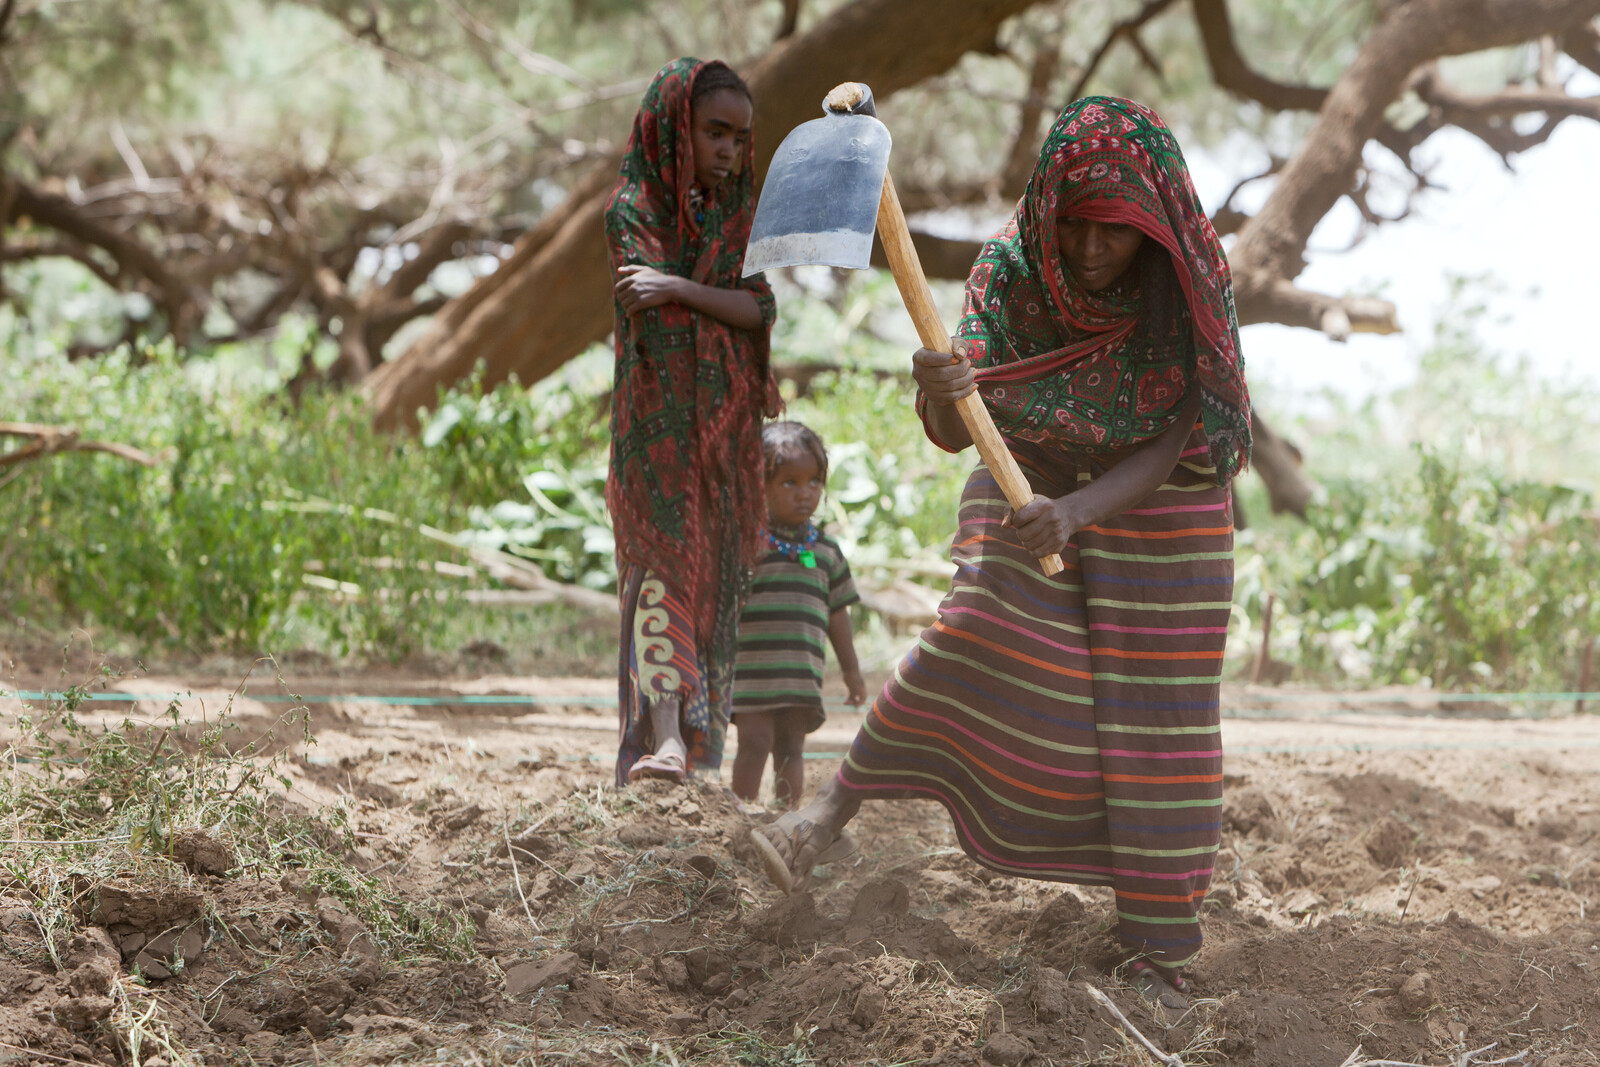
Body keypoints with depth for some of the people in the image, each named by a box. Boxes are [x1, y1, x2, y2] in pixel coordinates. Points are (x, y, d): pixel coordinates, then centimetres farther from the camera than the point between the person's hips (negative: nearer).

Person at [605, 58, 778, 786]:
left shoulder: (738, 216, 11)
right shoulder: (631, 211, -3)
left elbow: (760, 310, -6)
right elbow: (656, 325, -15)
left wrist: (677, 288, -19)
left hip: (728, 424, 5)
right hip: (660, 418, -5)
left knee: (718, 574, 4)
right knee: (664, 559, -18)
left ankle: (701, 736, 8)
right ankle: (663, 738, -29)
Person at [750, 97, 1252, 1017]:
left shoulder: (1195, 285, -23)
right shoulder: (1012, 266, -21)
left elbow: (1173, 445, -24)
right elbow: (953, 432, -26)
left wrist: (1077, 514, -41)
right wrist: (940, 394, -50)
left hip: (1160, 508, 0)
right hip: (1028, 490, 0)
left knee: (1158, 725, -3)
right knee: (978, 640, -23)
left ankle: (1158, 952, 5)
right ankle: (832, 811, -11)